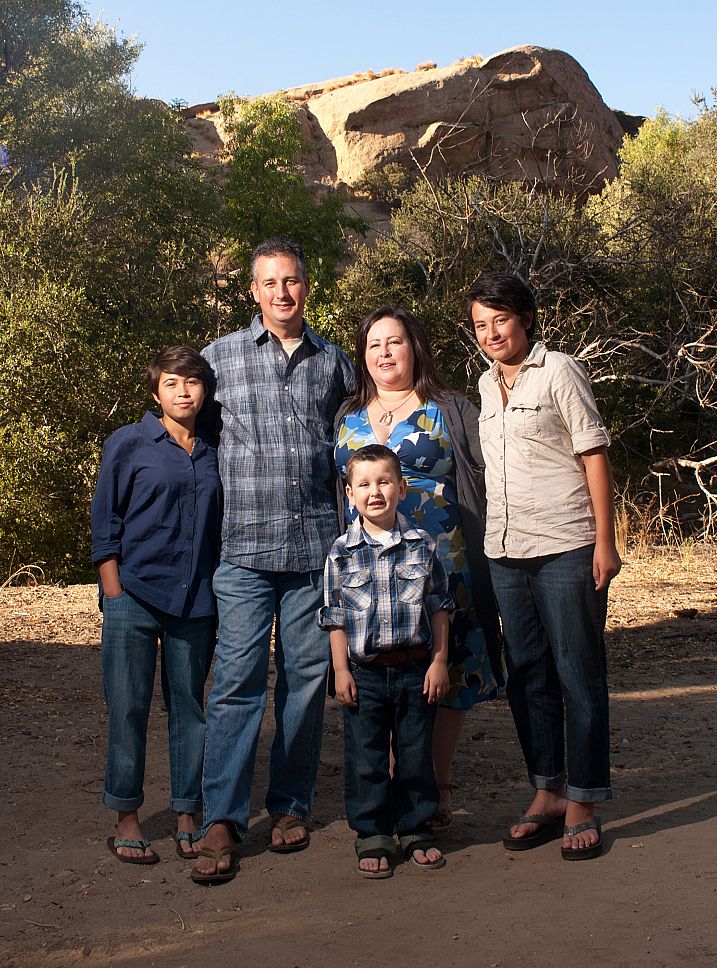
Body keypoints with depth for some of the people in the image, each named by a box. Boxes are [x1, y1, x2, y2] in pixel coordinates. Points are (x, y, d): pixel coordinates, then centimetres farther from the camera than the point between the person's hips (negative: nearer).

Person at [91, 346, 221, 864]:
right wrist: (115, 596, -6)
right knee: (129, 709, 2)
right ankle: (126, 818, 14)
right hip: (135, 597, -3)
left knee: (190, 706, 7)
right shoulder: (128, 444, 1)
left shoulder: (214, 453, 11)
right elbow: (105, 525, 1)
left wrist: (223, 596, 10)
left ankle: (187, 815, 18)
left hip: (197, 604, 3)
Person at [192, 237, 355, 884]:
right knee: (238, 679, -6)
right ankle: (222, 821, 0)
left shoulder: (334, 362, 13)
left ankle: (292, 807, 19)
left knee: (307, 677, 6)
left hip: (316, 546, 2)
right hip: (243, 547, -2)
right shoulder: (221, 356, 7)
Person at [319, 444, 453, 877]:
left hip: (416, 667, 1)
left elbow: (440, 606, 4)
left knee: (416, 752, 10)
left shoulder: (422, 545, 1)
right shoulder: (343, 552, -1)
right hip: (364, 670, 0)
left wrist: (440, 661, -1)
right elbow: (335, 615, 2)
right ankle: (372, 834, 17)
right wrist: (341, 669, -3)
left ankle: (417, 829, 25)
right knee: (366, 756, 5)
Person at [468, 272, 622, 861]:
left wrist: (605, 541, -12)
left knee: (578, 675, 0)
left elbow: (594, 454, -6)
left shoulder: (558, 371, -4)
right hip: (506, 551, 7)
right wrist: (492, 537, 15)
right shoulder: (487, 385, 15)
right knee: (528, 676, 11)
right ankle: (547, 794, 22)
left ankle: (583, 803, 9)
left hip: (565, 548, -6)